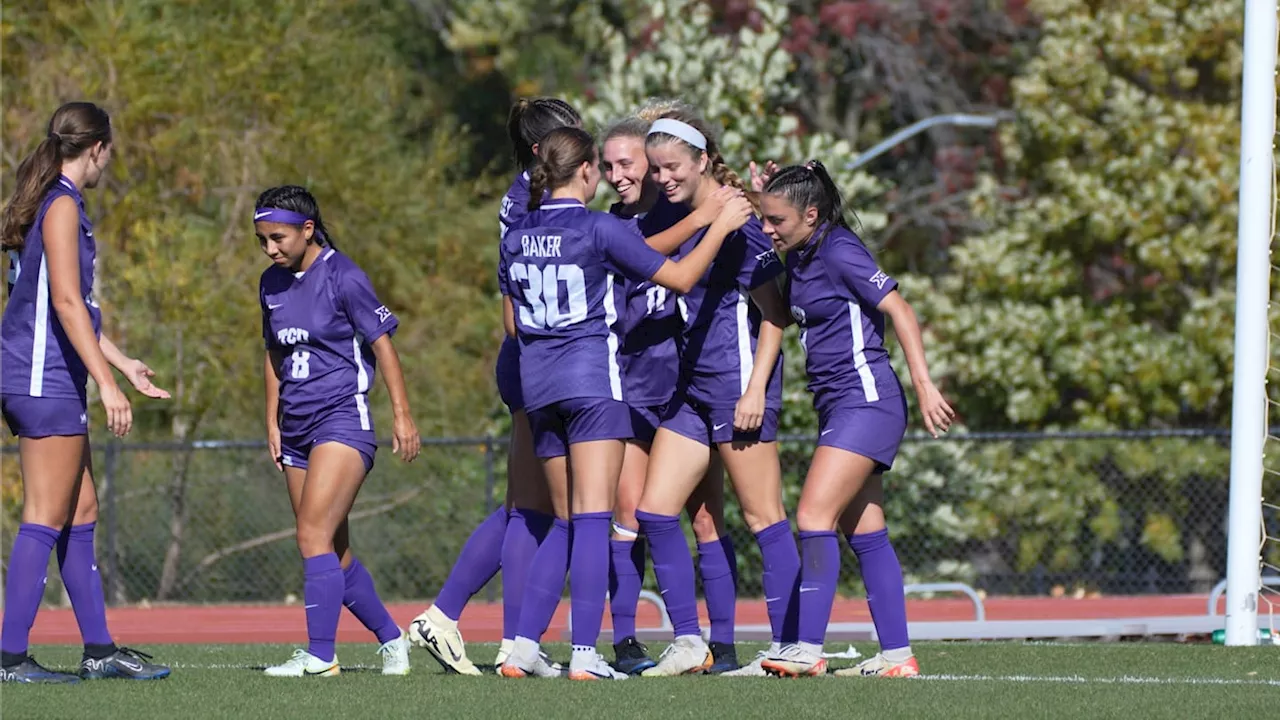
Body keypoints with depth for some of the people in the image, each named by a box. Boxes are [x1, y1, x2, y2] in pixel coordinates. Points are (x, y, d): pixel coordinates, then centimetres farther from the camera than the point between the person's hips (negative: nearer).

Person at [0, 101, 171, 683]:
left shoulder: (59, 203, 18)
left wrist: (124, 364, 33)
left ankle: (100, 649, 17)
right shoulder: (61, 205, -12)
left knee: (81, 514, 13)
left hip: (52, 383, 10)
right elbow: (66, 302, -20)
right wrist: (107, 383, -23)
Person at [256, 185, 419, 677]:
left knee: (314, 535, -18)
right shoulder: (272, 284, 11)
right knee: (334, 553, 9)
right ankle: (391, 639, 23)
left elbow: (382, 342, -6)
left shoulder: (342, 277, -9)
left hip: (343, 419, -8)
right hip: (298, 429, 8)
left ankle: (320, 655, -20)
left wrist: (402, 414, -9)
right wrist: (272, 423, 18)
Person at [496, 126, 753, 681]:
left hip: (538, 384, 6)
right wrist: (723, 224, 7)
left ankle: (523, 647, 5)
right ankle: (585, 655, -15)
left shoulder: (516, 237, 9)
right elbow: (679, 277, -4)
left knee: (566, 522, 13)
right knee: (593, 518, -8)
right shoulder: (600, 229, -8)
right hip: (592, 376, -6)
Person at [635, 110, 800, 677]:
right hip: (690, 385, 9)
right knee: (655, 511, 2)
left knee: (763, 517, -5)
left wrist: (756, 388, -16)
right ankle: (688, 644, 5)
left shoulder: (737, 221, -11)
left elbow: (774, 313, -11)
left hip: (737, 377, -9)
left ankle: (789, 647, -2)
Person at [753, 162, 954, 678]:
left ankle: (808, 649, -19)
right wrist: (756, 202, 17)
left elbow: (900, 311, -16)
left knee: (814, 516, -16)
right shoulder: (798, 257, 12)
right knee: (865, 535, 7)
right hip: (838, 406, 10)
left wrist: (924, 385, -23)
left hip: (866, 399, -10)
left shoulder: (840, 254, -14)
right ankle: (896, 655, 9)